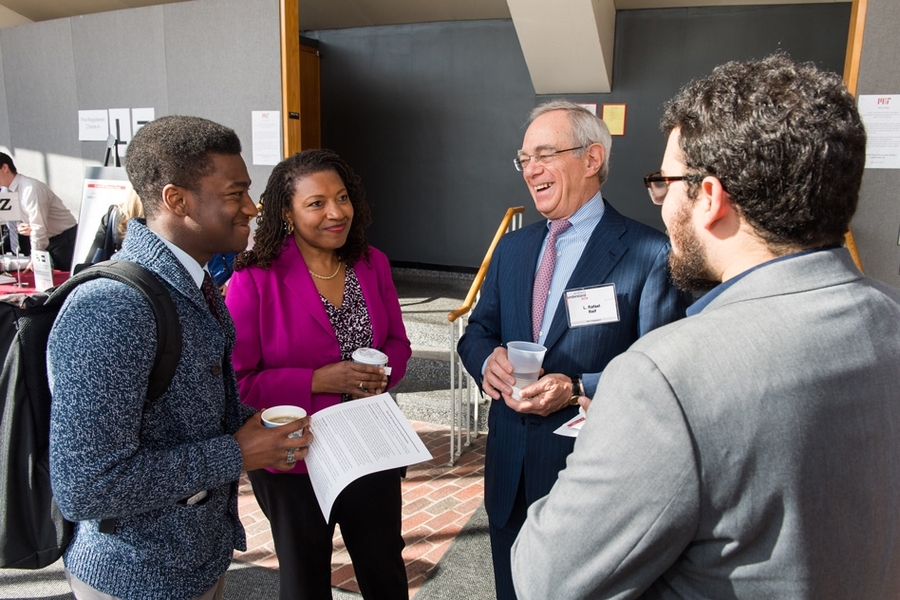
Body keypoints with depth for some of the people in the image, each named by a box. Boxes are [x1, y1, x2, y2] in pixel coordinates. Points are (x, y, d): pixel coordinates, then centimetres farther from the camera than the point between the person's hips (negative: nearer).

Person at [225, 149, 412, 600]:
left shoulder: (372, 264, -2)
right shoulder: (255, 279, -16)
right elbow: (237, 381, -15)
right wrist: (319, 381, -24)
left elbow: (397, 342, 7)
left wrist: (381, 373, -14)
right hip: (292, 461, -3)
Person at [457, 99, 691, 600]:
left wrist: (580, 389, -25)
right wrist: (488, 359, -11)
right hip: (511, 472, 6)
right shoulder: (513, 248, 7)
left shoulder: (650, 254, -13)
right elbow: (477, 332, 12)